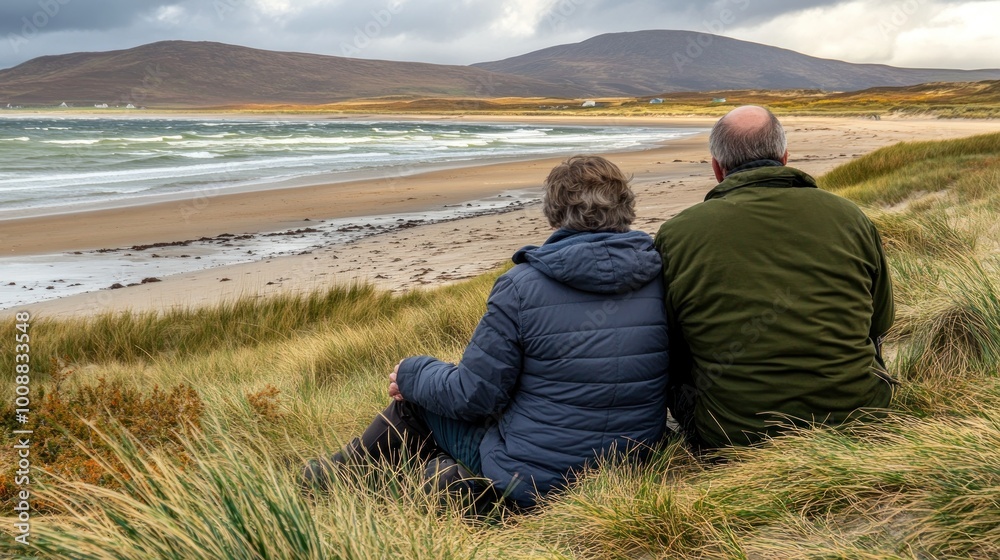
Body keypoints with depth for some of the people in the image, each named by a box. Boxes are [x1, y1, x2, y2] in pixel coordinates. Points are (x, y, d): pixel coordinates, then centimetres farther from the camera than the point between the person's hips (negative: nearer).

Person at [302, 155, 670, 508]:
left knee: (416, 397, 17)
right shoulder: (664, 278, -4)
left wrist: (411, 373, 6)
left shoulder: (523, 285, -19)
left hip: (535, 481, -5)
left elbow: (475, 394, -13)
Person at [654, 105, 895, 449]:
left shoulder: (675, 234, -6)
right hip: (855, 416, 2)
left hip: (732, 436, -2)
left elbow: (665, 353, 4)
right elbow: (880, 323, 14)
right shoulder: (849, 216, 1)